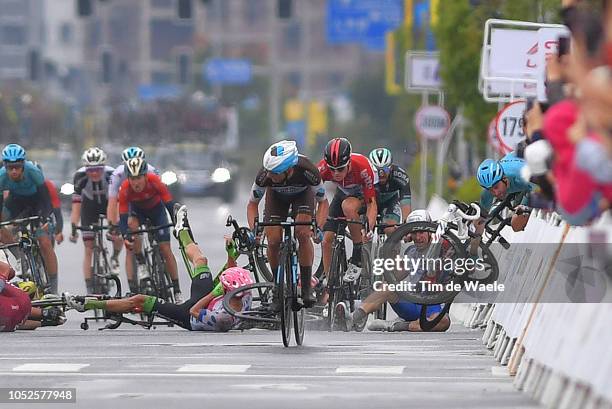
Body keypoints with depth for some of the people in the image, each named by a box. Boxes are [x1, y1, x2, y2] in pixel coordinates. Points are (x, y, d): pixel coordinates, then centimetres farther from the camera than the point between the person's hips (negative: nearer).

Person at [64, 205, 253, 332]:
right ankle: (182, 232, 52)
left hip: (189, 318, -7)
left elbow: (194, 312, -31)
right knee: (201, 260, 19)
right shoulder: (246, 297, -26)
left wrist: (214, 293, -37)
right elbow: (234, 273, -6)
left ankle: (86, 304, 12)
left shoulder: (223, 316, -46)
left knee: (139, 300, -2)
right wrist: (231, 253, -15)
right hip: (207, 303, 7)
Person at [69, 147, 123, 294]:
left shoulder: (111, 175, -33)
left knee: (118, 235, -23)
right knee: (89, 249, -6)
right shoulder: (80, 176, -30)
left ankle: (115, 258, 12)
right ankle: (90, 290, -1)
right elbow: (76, 204, -29)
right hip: (90, 206, 0)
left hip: (108, 203, 0)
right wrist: (73, 229, -37)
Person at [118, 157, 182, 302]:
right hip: (137, 209, 1)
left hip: (156, 209, -1)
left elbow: (170, 205, -33)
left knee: (165, 249, -8)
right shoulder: (125, 189, -33)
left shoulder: (154, 182, -35)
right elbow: (123, 218, -32)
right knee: (132, 225, -34)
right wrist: (125, 236, -49)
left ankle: (177, 291, -1)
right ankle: (141, 264, -16)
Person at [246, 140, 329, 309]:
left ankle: (307, 287, -12)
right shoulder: (265, 175, -37)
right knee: (273, 240, -15)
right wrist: (253, 230, -35)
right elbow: (252, 204, -19)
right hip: (277, 195, 1)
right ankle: (277, 287, 5)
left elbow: (323, 202, -23)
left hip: (303, 193, -1)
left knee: (303, 234, -23)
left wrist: (318, 228, -38)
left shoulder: (308, 172, -40)